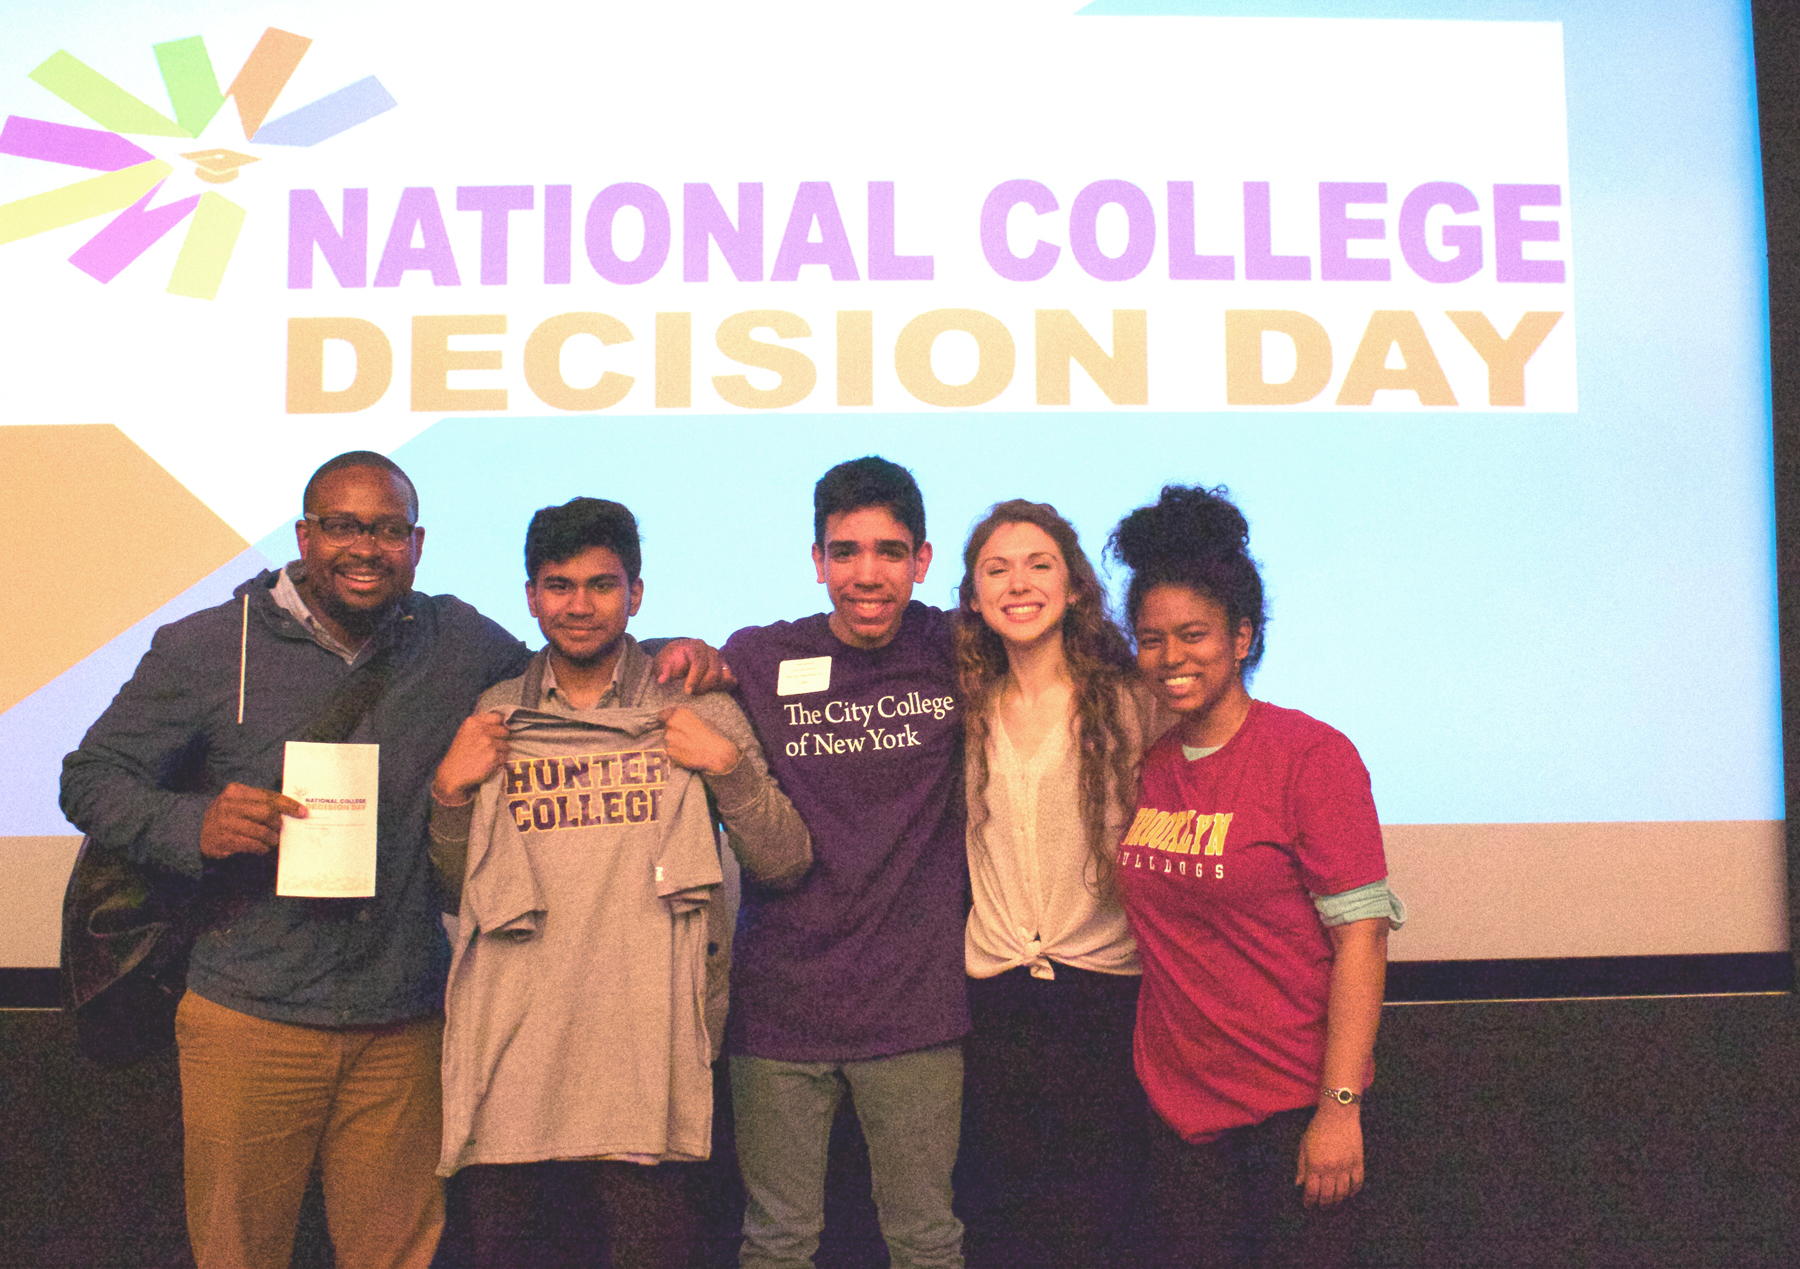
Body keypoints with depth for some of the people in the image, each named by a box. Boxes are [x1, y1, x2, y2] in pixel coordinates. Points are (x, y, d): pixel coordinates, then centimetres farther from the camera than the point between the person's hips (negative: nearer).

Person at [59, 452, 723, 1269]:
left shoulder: (457, 644, 4)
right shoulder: (206, 648, -1)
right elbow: (91, 776, 2)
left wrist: (669, 659, -2)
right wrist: (195, 825, -18)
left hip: (402, 1029, 2)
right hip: (250, 1024, -1)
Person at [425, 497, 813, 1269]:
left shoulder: (695, 711, 4)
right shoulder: (490, 719, 9)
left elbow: (785, 866, 3)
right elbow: (450, 888, 15)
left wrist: (728, 766, -11)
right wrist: (451, 791, -1)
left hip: (644, 1074, -2)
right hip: (509, 1069, 2)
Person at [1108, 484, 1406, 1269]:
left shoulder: (1310, 755, -12)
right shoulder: (1146, 764, 4)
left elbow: (1361, 933, -15)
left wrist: (1340, 1108, -17)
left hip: (1294, 1107, -5)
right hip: (1181, 1104, 5)